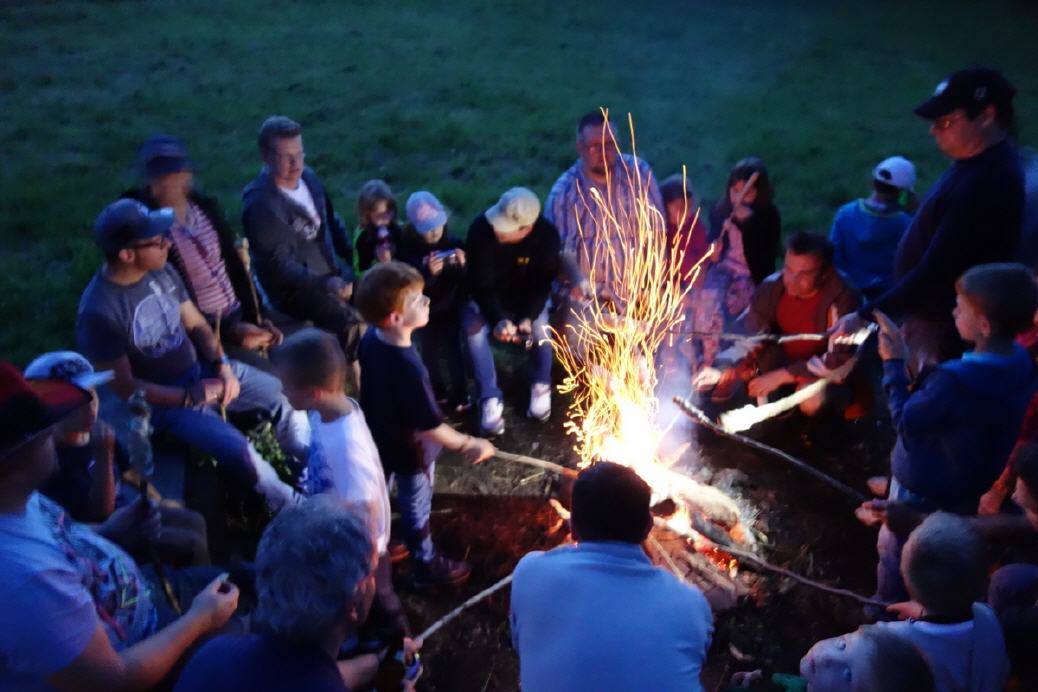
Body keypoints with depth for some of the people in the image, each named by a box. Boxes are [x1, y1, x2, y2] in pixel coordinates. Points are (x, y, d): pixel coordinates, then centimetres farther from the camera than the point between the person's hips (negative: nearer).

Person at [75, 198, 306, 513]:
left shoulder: (161, 270, -8)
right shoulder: (97, 312, -27)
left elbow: (196, 324, 4)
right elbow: (124, 387, -21)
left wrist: (224, 366, -13)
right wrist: (192, 396, -26)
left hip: (202, 368, 7)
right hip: (164, 399, -7)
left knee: (284, 394, 3)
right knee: (235, 449, -22)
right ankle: (289, 503, 5)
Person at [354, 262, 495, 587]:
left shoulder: (370, 339, -16)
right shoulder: (408, 368, -41)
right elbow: (429, 428, -32)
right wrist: (469, 445, -17)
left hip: (379, 438, 7)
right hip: (409, 451, -7)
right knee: (416, 510, 18)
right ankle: (427, 566, 43)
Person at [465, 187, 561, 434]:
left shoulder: (547, 235, -28)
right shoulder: (481, 229, -31)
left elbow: (542, 283, -17)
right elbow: (481, 283, -26)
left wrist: (529, 317, -34)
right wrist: (498, 319, -40)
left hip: (527, 294, 0)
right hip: (488, 293, 0)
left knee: (540, 324, -28)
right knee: (473, 324, -28)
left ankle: (541, 386, 0)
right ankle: (490, 397, -17)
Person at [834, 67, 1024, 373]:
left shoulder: (985, 183, -29)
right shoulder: (981, 160, 4)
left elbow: (935, 270, -30)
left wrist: (865, 316, -26)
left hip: (945, 323, -9)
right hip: (930, 311, 9)